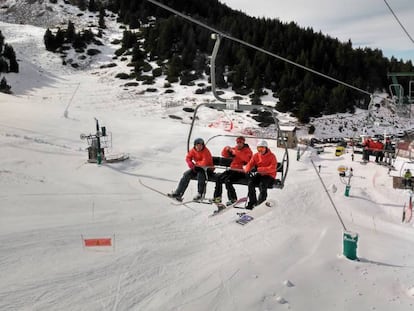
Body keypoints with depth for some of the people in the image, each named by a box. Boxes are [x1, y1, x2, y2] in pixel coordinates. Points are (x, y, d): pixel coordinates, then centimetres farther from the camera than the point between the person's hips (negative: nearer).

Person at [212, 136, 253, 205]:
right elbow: (224, 155, 19)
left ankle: (233, 199, -17)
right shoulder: (235, 148, 16)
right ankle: (217, 197, -3)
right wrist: (226, 149, -3)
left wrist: (236, 152, -25)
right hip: (232, 169, 7)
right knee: (219, 177, -10)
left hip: (241, 171, -7)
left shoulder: (247, 150, -1)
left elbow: (247, 159, -23)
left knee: (227, 180, -26)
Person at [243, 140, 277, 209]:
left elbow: (272, 168, -21)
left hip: (269, 176, -4)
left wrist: (258, 169, -28)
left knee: (262, 184, -33)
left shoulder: (272, 156, -7)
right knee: (250, 182, -24)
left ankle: (261, 203, -19)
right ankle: (252, 202, -11)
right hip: (259, 175, 4)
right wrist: (247, 170, -23)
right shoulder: (256, 155, 7)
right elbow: (250, 164, 3)